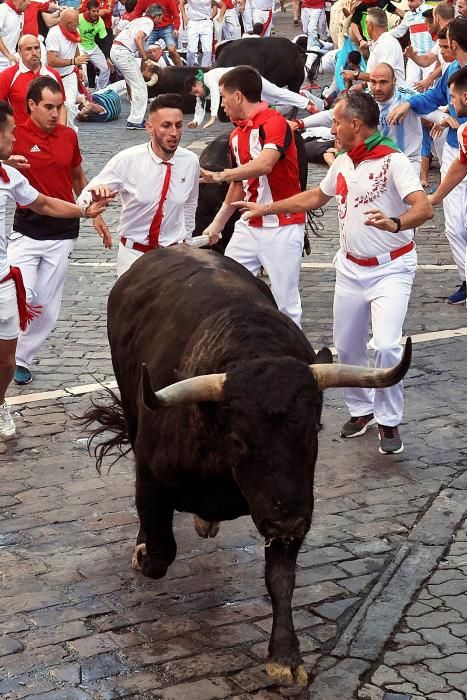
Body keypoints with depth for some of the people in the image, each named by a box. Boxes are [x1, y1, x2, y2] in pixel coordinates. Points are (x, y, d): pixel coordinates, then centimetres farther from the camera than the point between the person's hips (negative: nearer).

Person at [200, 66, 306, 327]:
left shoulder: (274, 122, -14)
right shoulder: (236, 135, 13)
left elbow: (264, 164, -31)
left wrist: (220, 176, -35)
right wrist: (217, 224, 26)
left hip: (282, 226, -8)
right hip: (249, 225, 8)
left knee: (286, 302, -2)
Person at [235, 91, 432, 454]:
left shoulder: (393, 160, -18)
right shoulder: (342, 163, 5)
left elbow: (424, 208, -29)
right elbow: (315, 197, 23)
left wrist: (394, 224, -49)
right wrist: (267, 208, 23)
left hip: (390, 268, -7)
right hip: (351, 267, 7)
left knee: (386, 345, -19)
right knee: (347, 346, 12)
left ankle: (389, 421, -2)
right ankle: (361, 409, 32)